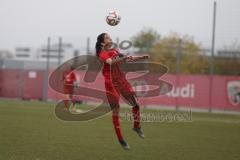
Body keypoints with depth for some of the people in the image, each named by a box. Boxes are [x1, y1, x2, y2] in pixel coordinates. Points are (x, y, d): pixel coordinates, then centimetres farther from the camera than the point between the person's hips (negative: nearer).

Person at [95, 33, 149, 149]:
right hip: (111, 83, -6)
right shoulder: (102, 54, -10)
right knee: (116, 109, -4)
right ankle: (120, 139, 3)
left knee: (135, 104, 2)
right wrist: (124, 58, -42)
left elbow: (127, 59, 23)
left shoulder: (114, 51, 13)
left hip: (121, 80, 6)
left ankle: (137, 127, 28)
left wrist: (140, 57, 12)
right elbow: (111, 62, -30)